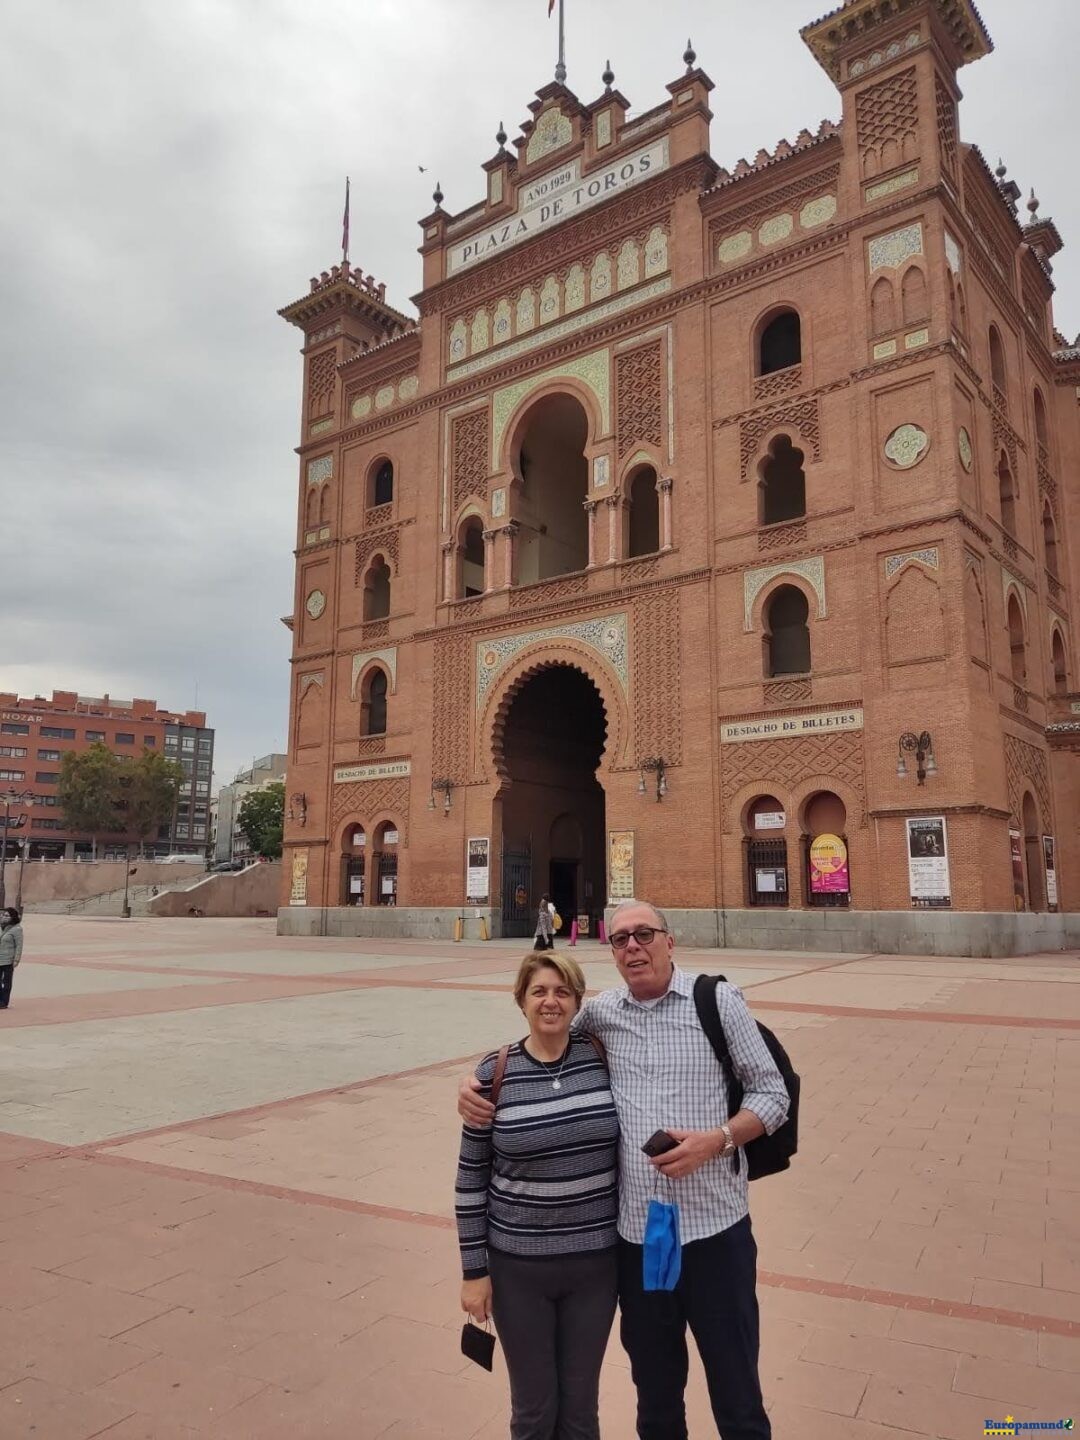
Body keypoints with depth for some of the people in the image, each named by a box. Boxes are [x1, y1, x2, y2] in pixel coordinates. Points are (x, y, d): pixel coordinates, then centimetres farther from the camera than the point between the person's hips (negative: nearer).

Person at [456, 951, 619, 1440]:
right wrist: (474, 1269, -4)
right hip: (517, 1264, -1)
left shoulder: (602, 1055, -8)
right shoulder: (496, 1072, -12)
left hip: (595, 1259, 2)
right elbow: (471, 1177, -5)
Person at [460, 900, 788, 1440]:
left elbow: (772, 1093, -2)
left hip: (714, 1228, -2)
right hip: (634, 1233, 3)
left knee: (736, 1395, 14)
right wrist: (476, 1082, -3)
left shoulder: (718, 1001, -6)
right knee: (655, 1394, 22)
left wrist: (715, 1140, -18)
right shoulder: (598, 1014, 2)